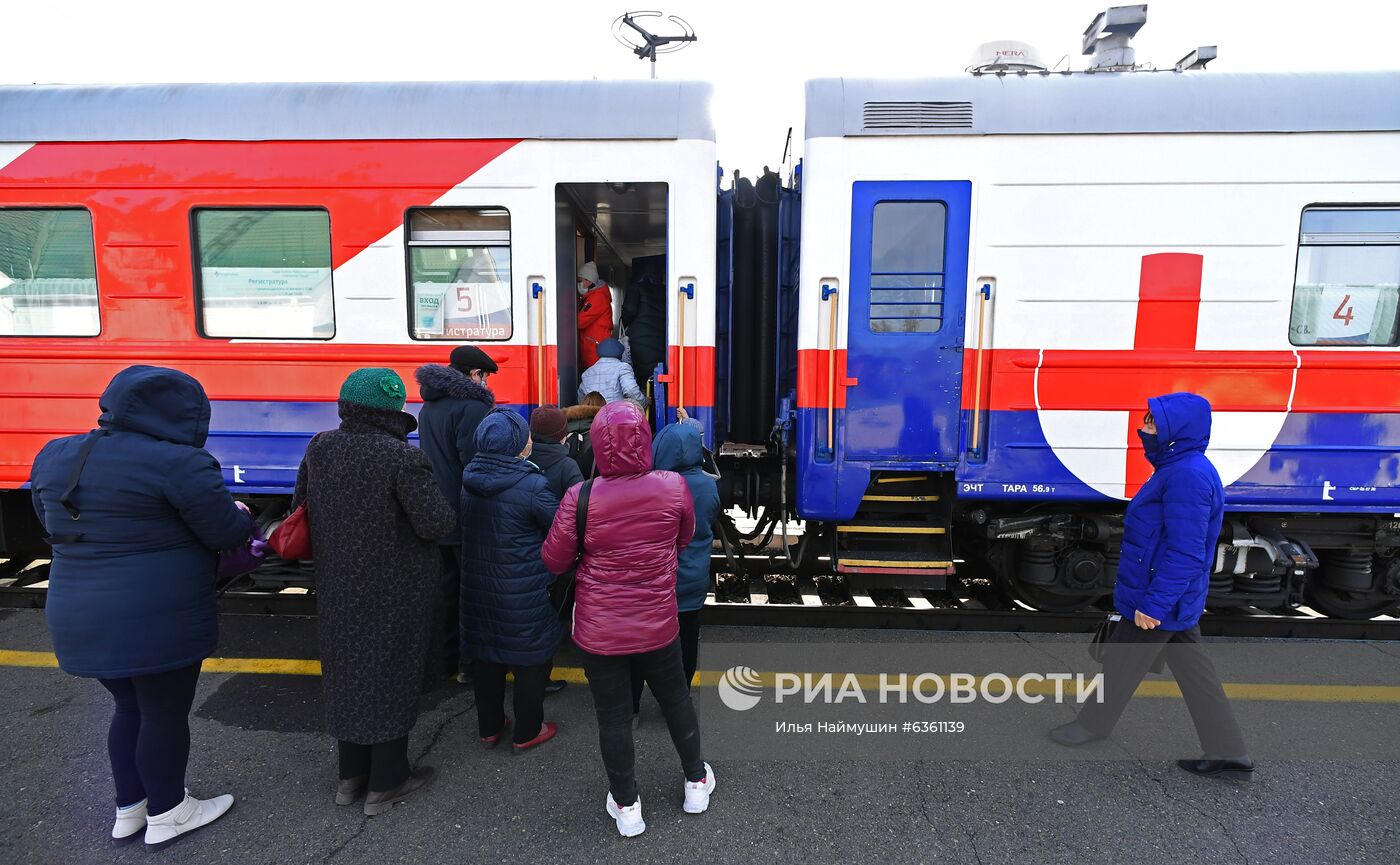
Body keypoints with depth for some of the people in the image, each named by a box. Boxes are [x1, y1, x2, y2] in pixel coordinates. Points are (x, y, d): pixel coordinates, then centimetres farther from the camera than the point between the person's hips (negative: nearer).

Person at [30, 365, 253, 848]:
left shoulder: (54, 458, 6)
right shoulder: (178, 463, -18)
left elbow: (57, 527, 17)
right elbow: (226, 533, -12)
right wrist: (241, 515, 8)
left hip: (79, 618, 7)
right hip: (158, 623, -7)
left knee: (131, 708, 24)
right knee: (166, 714, 11)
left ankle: (128, 810, 39)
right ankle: (167, 815, 29)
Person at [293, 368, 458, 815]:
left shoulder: (320, 447, -3)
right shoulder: (403, 458, -24)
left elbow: (300, 505, 7)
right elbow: (437, 523, -24)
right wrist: (443, 506, -3)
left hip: (338, 586, 6)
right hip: (393, 592, -6)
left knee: (347, 670, 20)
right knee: (390, 675, 9)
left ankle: (351, 775, 36)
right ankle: (385, 783, 25)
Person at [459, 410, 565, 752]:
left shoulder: (470, 480, -2)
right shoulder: (531, 486, -23)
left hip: (478, 587, 6)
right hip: (523, 593, -6)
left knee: (487, 657, 21)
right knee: (531, 659, 13)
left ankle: (489, 726, 37)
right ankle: (527, 732, 27)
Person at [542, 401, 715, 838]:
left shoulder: (580, 497, -20)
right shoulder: (673, 487, -15)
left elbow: (554, 561, -7)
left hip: (599, 631, -1)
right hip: (658, 626, 2)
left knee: (613, 716, 16)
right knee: (676, 699, 24)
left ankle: (626, 806, 34)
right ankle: (696, 782, 43)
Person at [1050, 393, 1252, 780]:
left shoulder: (1188, 476, -24)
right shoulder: (1180, 469, 9)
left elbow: (1185, 553, -27)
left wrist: (1154, 604, -24)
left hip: (1159, 601, -10)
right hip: (1178, 601, 10)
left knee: (1121, 662, 9)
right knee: (1193, 671, 16)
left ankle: (1093, 724, 29)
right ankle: (1229, 754, 25)